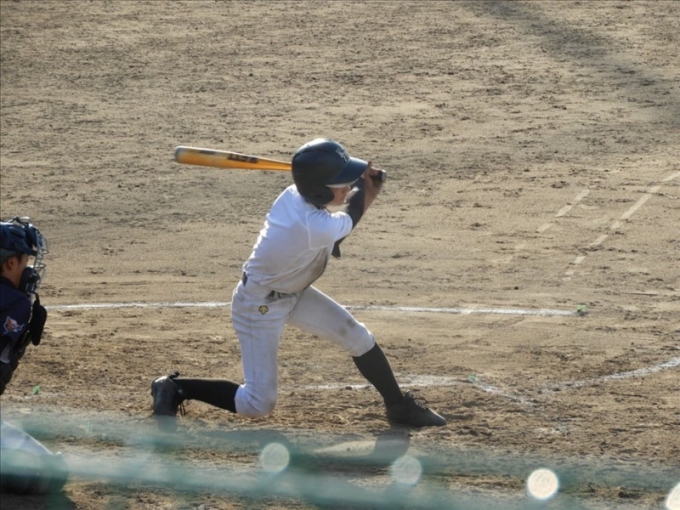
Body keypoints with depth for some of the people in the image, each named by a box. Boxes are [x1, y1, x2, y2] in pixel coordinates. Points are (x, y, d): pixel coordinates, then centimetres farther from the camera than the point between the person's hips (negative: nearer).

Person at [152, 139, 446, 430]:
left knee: (359, 338, 9)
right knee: (258, 404, -5)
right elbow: (350, 218, -14)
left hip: (294, 293, 9)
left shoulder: (295, 195, -14)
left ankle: (398, 406, 25)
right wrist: (365, 186, 4)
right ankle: (173, 389, 9)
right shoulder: (318, 228, -37)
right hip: (259, 306, -9)